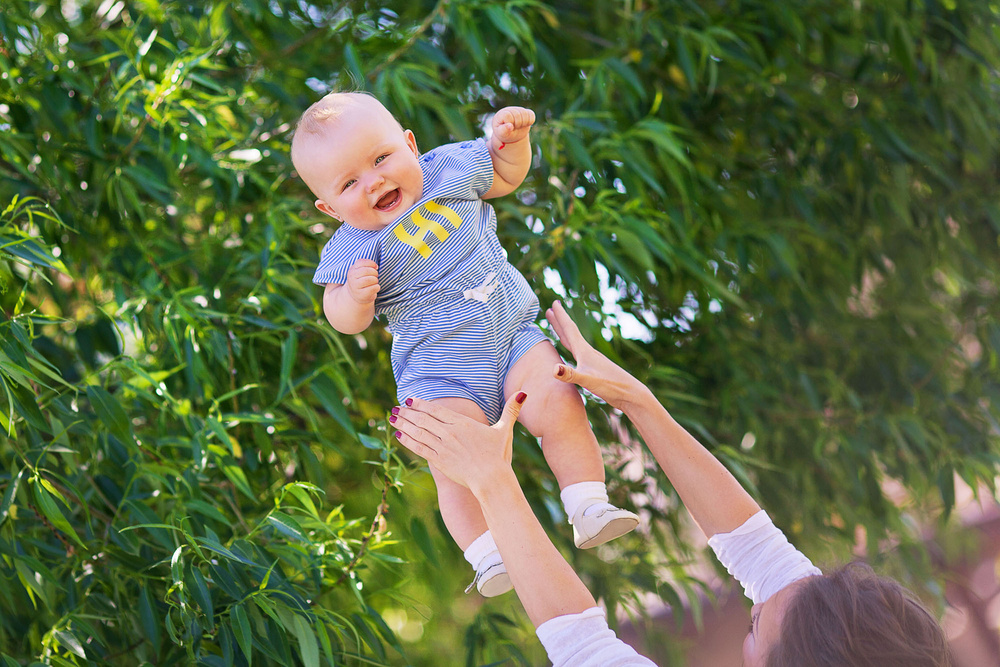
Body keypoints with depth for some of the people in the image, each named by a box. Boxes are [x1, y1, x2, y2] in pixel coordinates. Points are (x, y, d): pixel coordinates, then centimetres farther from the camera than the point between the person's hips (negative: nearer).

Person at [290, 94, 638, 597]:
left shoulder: (451, 169, 0)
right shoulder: (353, 249, -8)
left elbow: (506, 175, 19)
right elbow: (345, 321, -7)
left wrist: (512, 138, -1)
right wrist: (355, 295, -29)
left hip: (513, 334, 3)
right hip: (439, 375, -2)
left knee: (562, 407, -18)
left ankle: (590, 511, -8)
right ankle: (489, 557, -18)